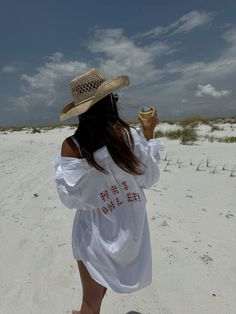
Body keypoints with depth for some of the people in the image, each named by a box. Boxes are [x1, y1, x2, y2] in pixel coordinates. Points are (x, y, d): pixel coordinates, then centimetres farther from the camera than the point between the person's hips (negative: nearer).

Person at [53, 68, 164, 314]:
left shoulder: (72, 146, -22)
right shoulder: (131, 135, -18)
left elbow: (71, 198, -13)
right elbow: (149, 178, -5)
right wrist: (149, 134, 1)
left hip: (96, 234, -2)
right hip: (131, 229, 3)